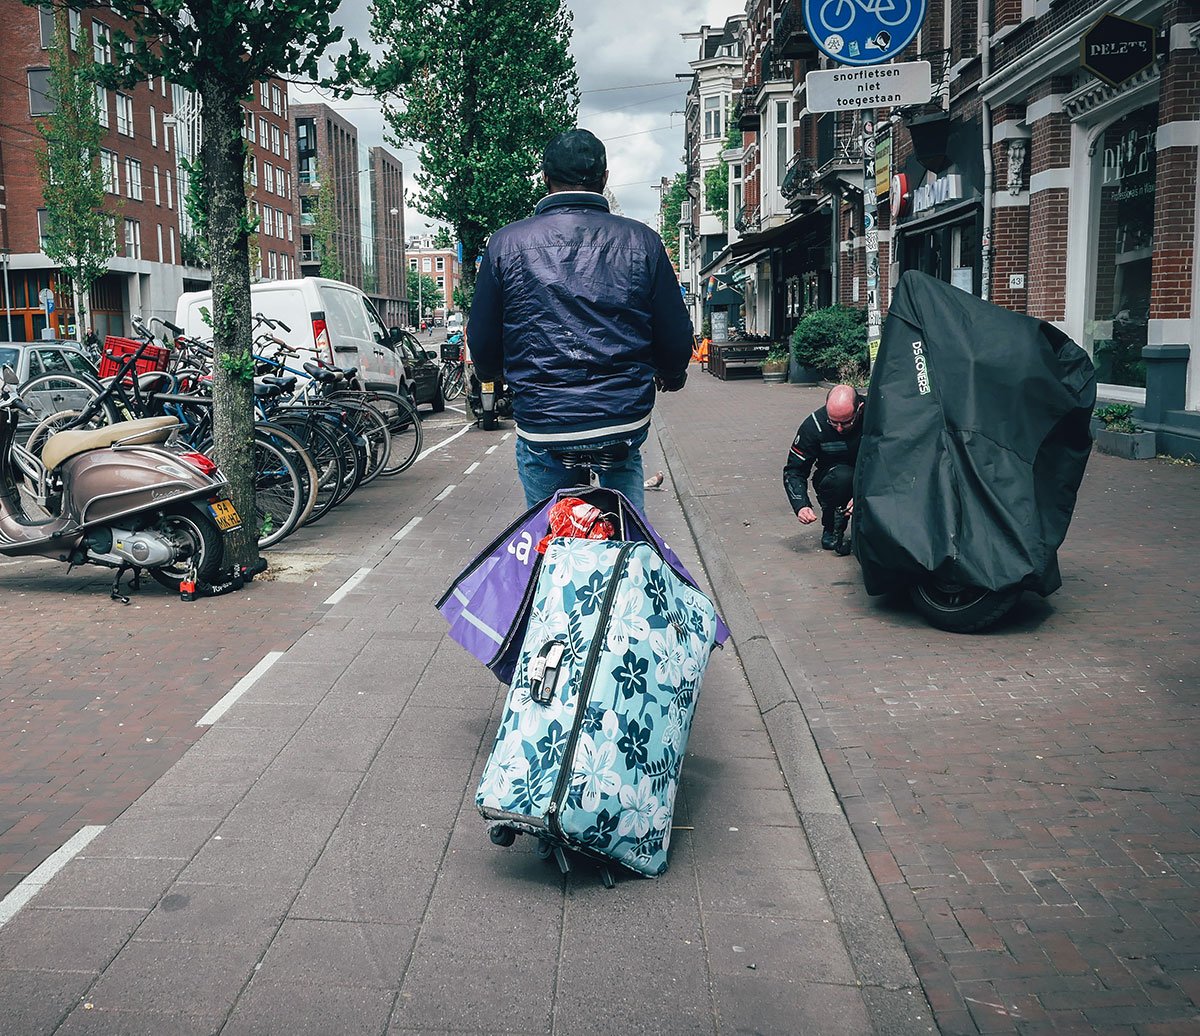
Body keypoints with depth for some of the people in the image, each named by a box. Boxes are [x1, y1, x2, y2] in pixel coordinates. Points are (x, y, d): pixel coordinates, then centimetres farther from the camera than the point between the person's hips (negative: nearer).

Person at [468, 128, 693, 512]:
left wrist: (492, 372, 31)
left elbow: (482, 341, 6)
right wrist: (671, 375, 27)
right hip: (625, 421, 1)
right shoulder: (641, 241, 0)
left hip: (540, 426, 0)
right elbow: (676, 339, 4)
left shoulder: (506, 243, -1)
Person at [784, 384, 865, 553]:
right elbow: (794, 470, -11)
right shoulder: (814, 424, -18)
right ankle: (831, 530, -12)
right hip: (830, 480, -1)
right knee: (842, 476, -35)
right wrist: (801, 506, -28)